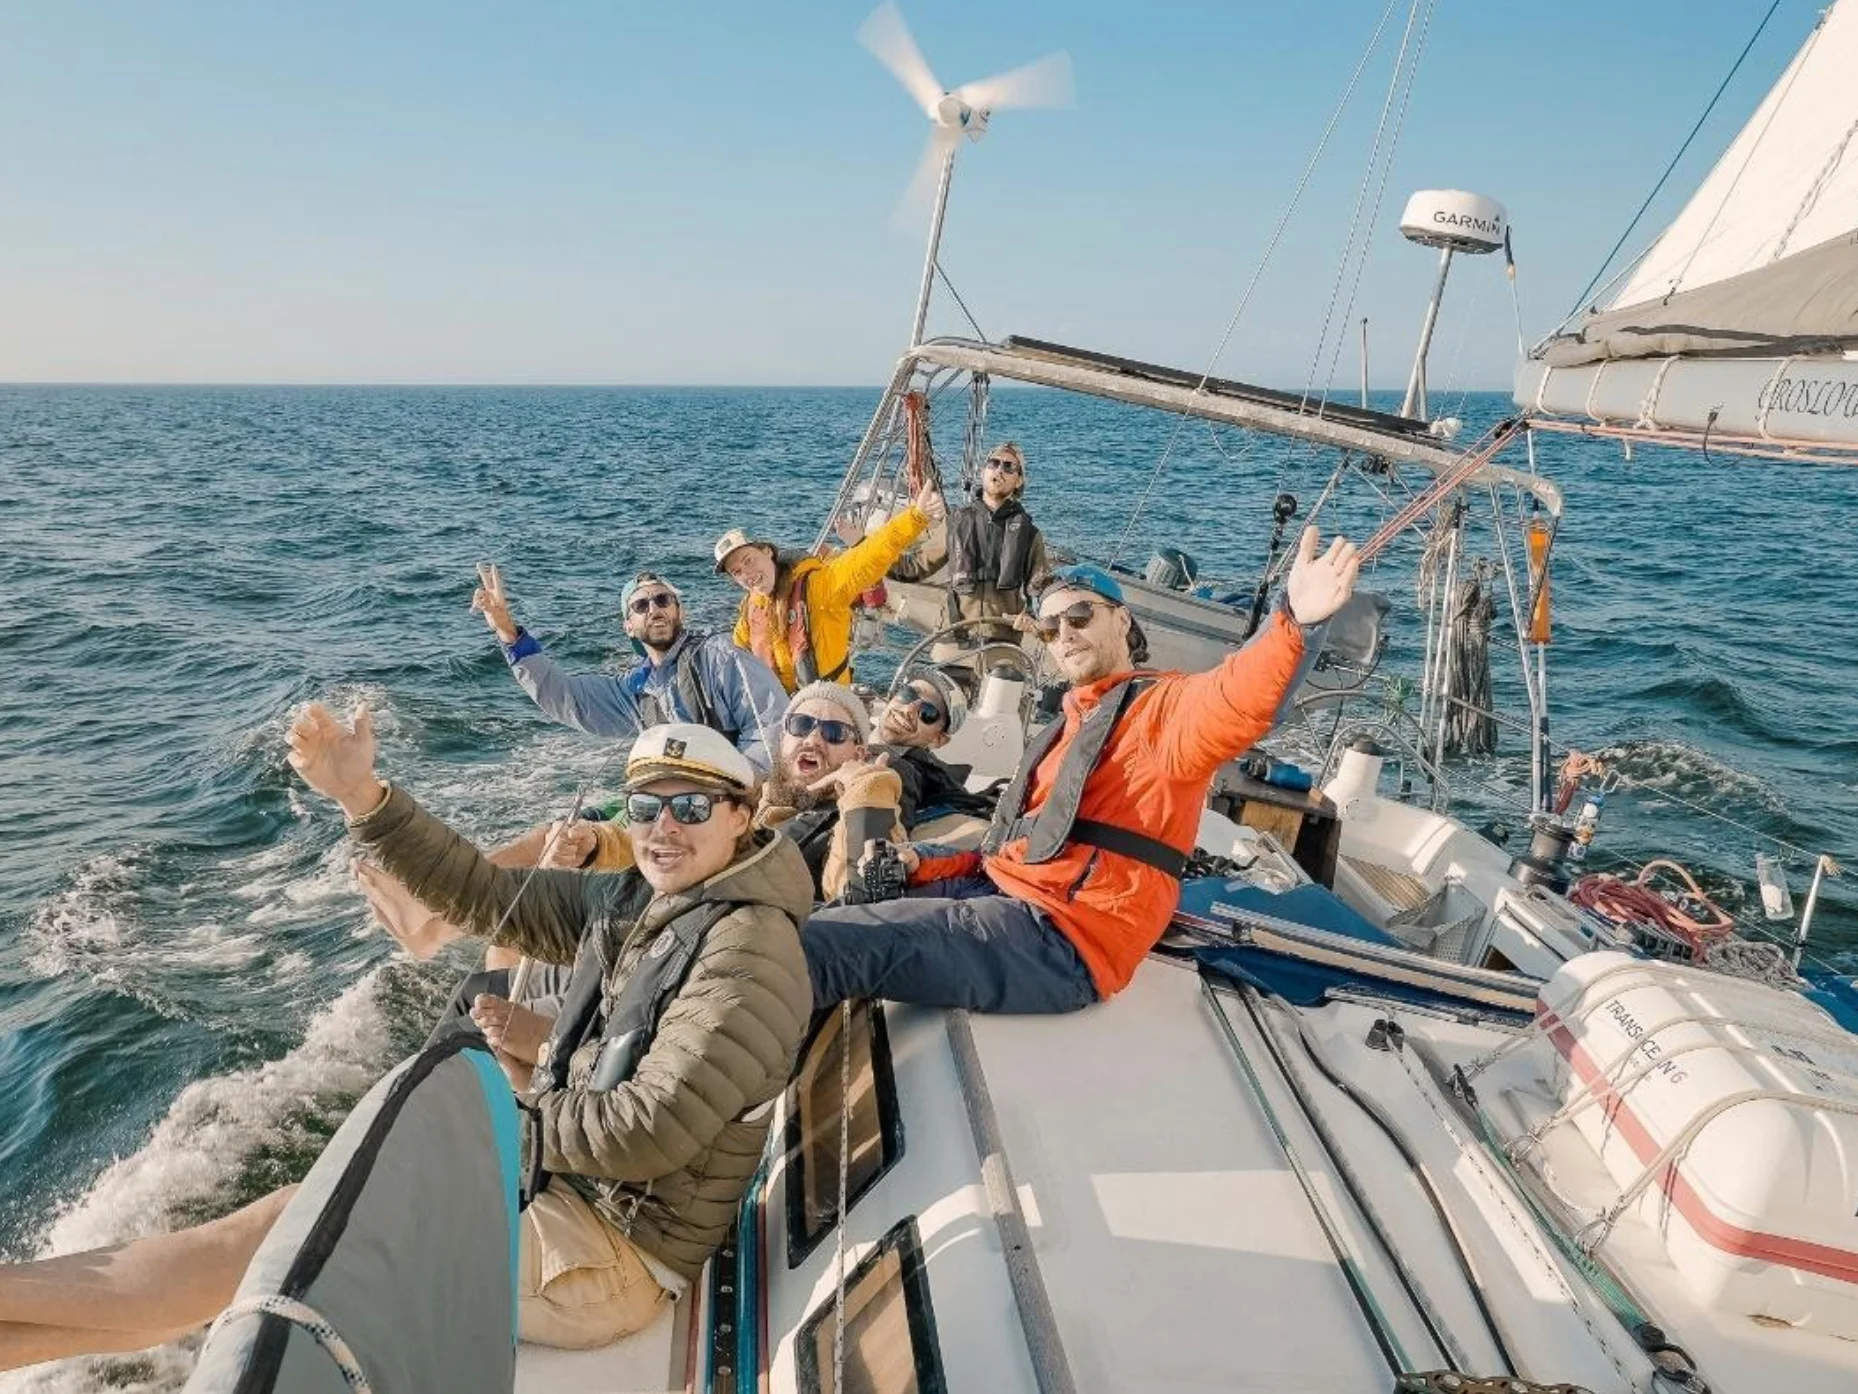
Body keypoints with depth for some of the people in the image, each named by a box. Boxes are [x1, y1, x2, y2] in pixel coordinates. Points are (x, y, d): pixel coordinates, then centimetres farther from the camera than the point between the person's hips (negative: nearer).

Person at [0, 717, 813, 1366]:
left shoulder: (748, 947, -21)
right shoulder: (629, 901, 5)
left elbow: (649, 1130, -26)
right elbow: (485, 896, 5)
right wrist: (360, 795, -4)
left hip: (613, 1255, -7)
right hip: (559, 1185, 7)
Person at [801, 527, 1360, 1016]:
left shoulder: (1166, 705, -3)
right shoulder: (1069, 726, 25)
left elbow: (1232, 705, -28)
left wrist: (1293, 621, -47)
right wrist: (922, 864, 10)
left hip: (1063, 939, -9)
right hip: (993, 892, 9)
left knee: (817, 945, -20)